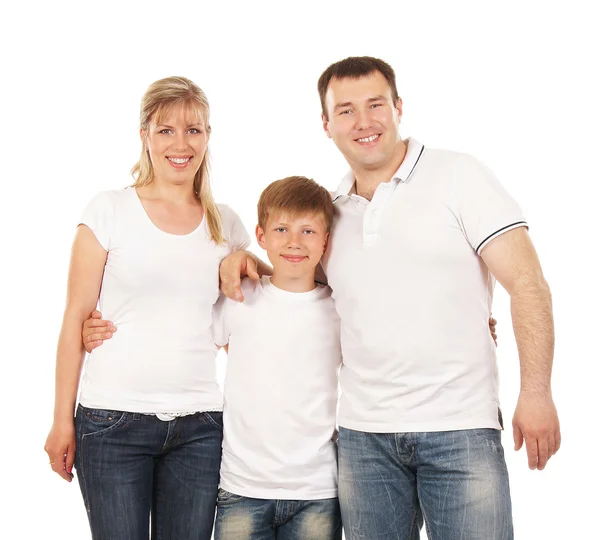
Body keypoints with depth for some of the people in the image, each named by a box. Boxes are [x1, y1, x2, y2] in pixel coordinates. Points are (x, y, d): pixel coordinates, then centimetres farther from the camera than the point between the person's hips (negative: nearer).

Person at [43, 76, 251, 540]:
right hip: (113, 421, -3)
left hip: (199, 426, 3)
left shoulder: (225, 223, 9)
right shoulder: (109, 211, -1)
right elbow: (76, 318, -1)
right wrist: (63, 420, -2)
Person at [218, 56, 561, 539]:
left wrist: (536, 392, -13)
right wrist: (243, 259, 8)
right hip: (363, 435, 4)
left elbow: (528, 284, -5)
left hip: (459, 428, -4)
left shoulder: (457, 175, 0)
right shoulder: (330, 212, 13)